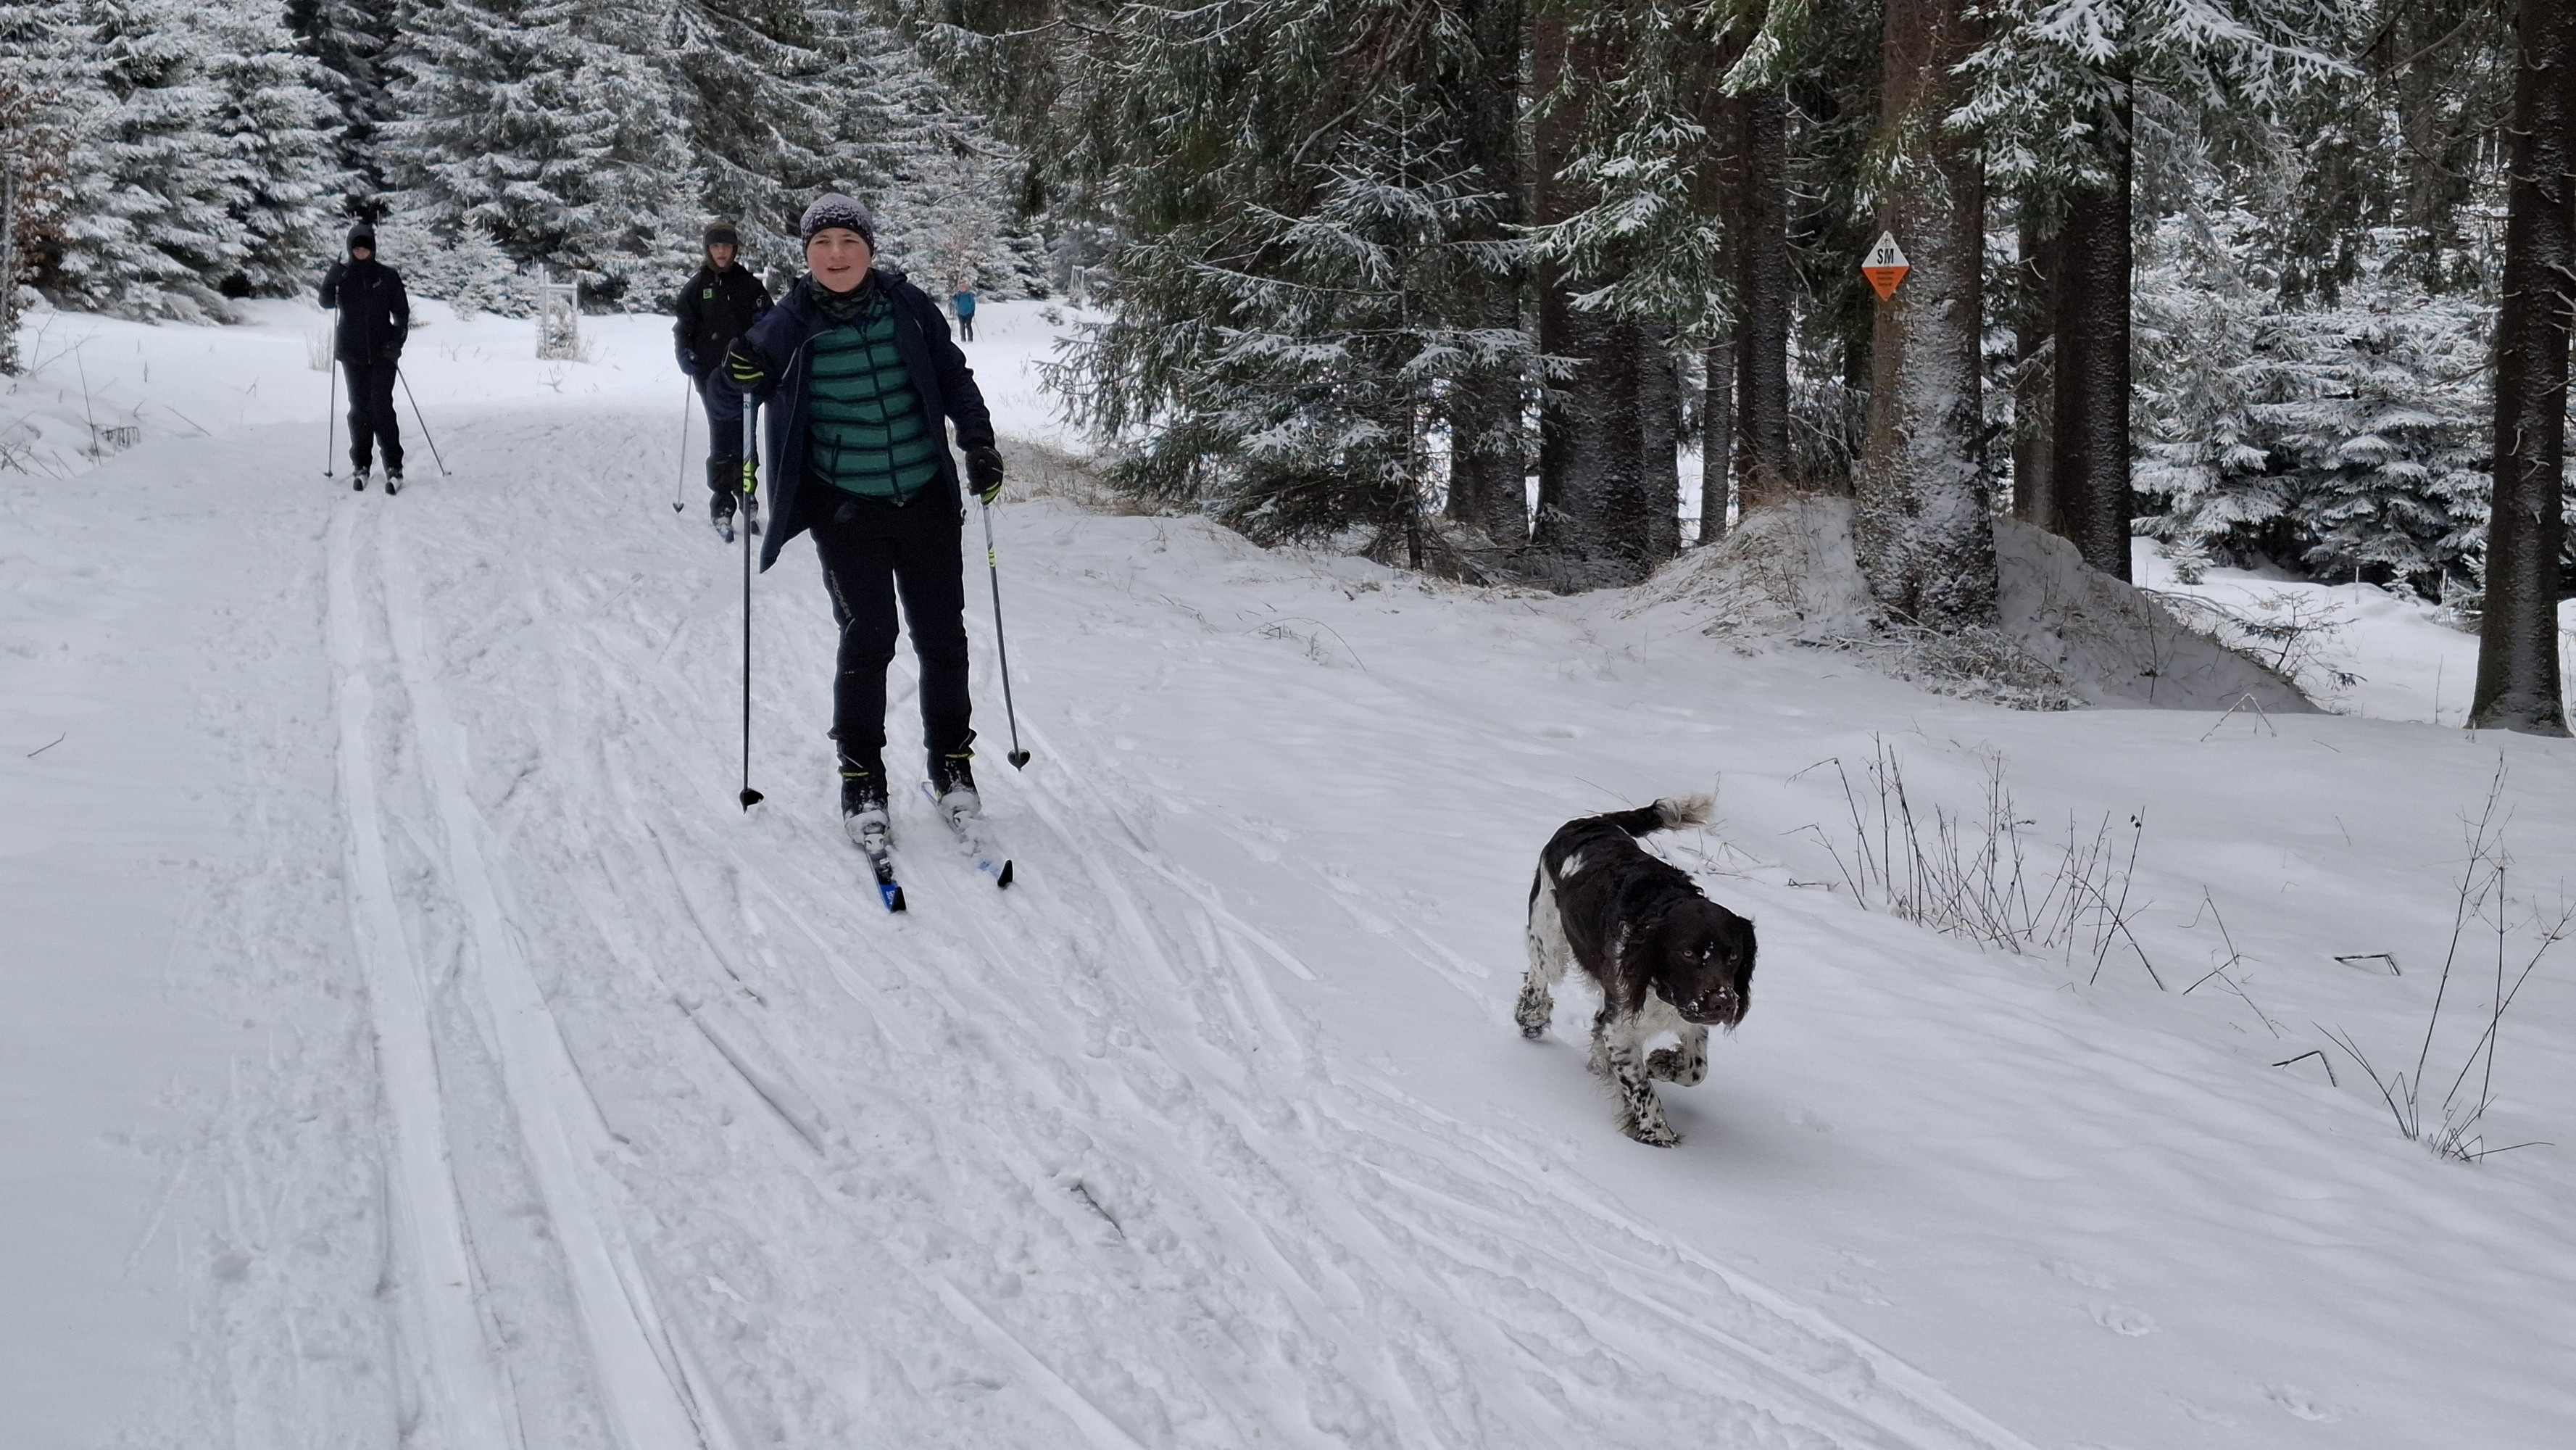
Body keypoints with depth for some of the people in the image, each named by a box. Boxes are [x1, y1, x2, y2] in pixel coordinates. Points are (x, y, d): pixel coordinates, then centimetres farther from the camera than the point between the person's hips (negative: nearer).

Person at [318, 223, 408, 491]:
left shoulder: (388, 276, 2)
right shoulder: (342, 274, 5)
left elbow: (402, 312, 5)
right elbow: (326, 302, -4)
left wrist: (397, 341, -8)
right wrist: (331, 281, -24)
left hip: (382, 351, -2)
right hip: (352, 352, 2)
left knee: (381, 405, -10)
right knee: (359, 408, 5)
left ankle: (394, 465, -7)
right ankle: (360, 465, 11)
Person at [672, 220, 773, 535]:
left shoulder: (748, 284, 7)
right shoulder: (698, 285, 8)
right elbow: (683, 325, 12)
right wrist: (684, 352, -5)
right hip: (711, 373, 0)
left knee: (743, 435, 0)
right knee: (721, 436, -5)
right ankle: (721, 504, 0)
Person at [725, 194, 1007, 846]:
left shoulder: (909, 308, 0)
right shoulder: (789, 324, -2)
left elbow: (953, 378, 9)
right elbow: (763, 391, 9)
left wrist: (978, 439, -2)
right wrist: (744, 375, -13)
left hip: (928, 501, 2)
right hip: (847, 510, -2)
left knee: (942, 637, 7)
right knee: (867, 638, -5)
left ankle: (951, 762, 24)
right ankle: (861, 778, 10)